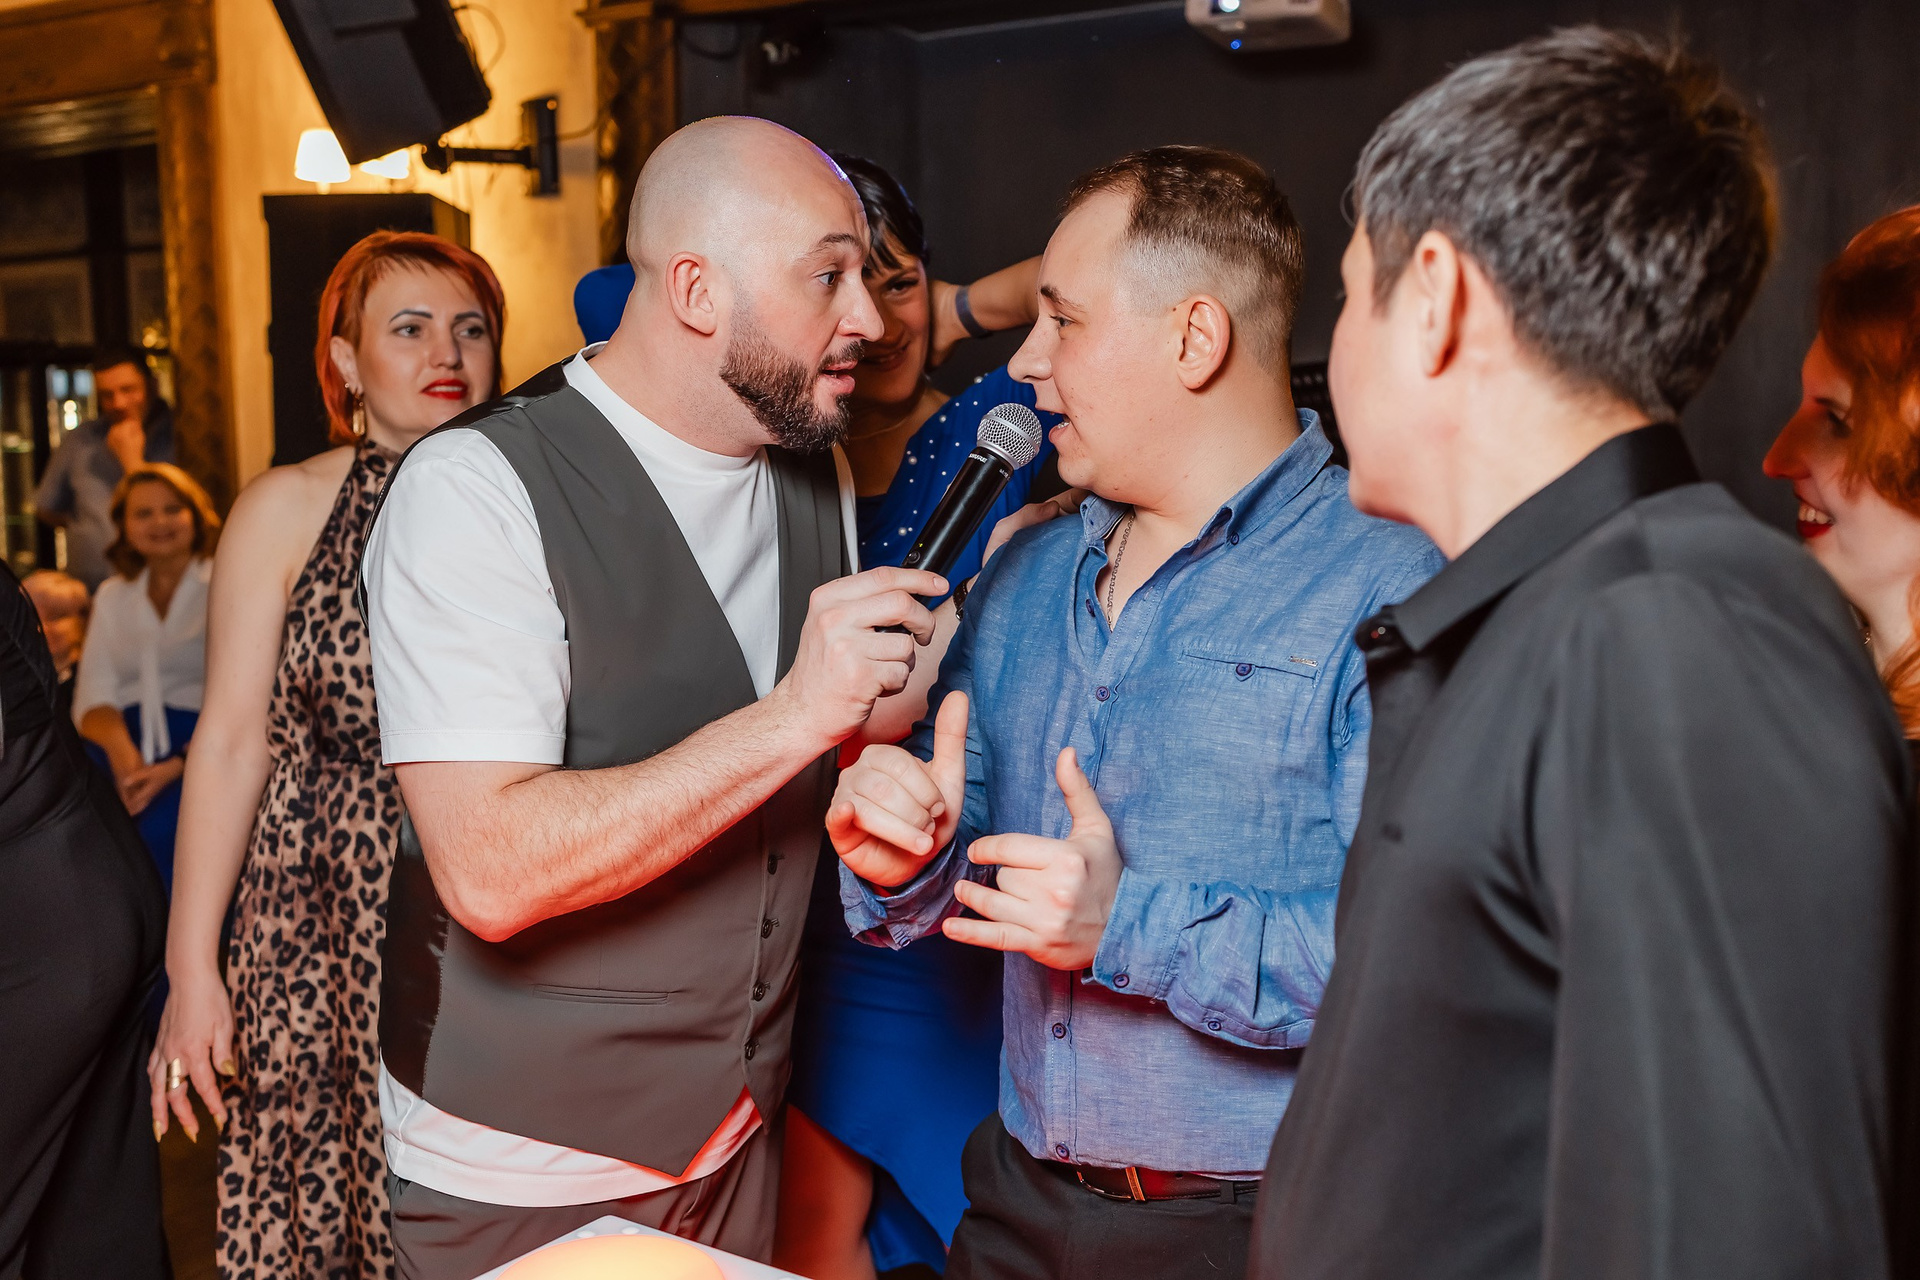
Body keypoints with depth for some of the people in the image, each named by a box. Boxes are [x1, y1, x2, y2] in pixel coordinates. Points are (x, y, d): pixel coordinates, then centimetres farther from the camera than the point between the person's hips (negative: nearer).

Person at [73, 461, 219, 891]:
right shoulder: (112, 596, 20)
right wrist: (120, 751, -15)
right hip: (126, 739, 4)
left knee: (161, 826, -32)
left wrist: (177, 767, -21)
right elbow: (93, 697, 8)